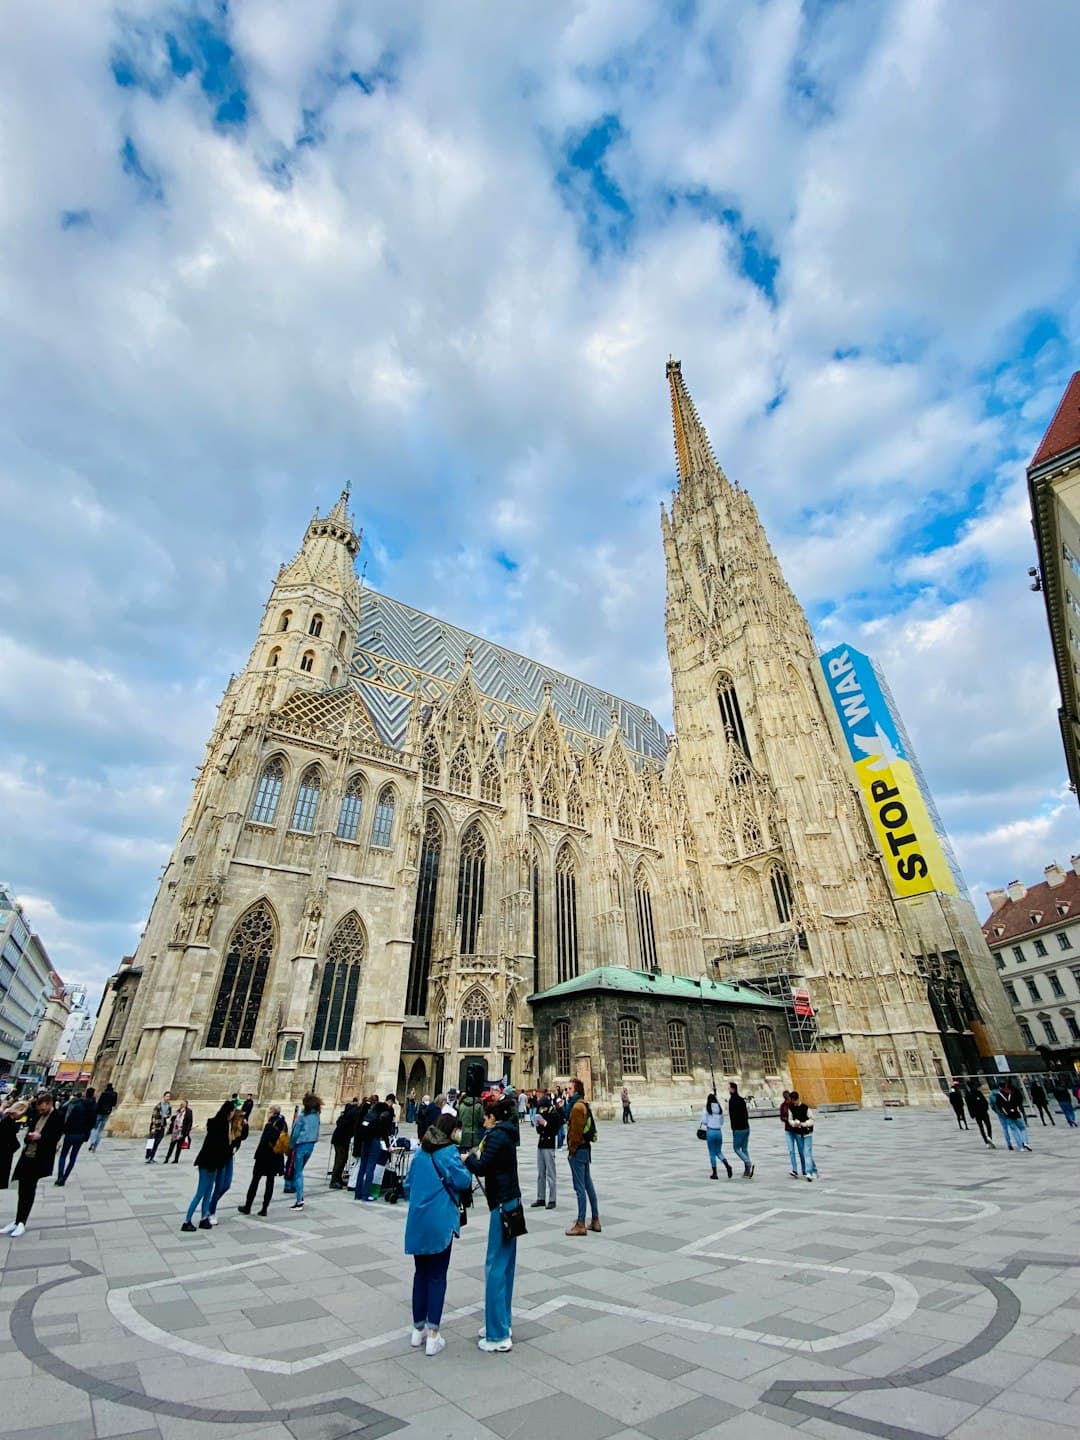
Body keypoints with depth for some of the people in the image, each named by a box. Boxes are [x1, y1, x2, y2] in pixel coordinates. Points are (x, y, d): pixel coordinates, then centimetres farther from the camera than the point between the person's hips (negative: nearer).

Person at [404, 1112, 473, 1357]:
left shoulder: (421, 1152, 9)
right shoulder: (448, 1152, -13)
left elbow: (408, 1184, 15)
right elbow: (463, 1182, -14)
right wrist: (466, 1163, 2)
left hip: (417, 1220, 7)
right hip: (440, 1222, -6)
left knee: (421, 1273, 18)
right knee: (437, 1276, 5)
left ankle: (418, 1329, 28)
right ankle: (432, 1336, 8)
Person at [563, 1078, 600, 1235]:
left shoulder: (577, 1106, -20)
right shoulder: (584, 1104, 10)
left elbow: (576, 1130, -22)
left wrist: (572, 1148, -14)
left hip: (578, 1150, -10)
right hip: (586, 1148, 10)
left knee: (580, 1187, -1)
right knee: (588, 1184, 16)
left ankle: (581, 1224, 6)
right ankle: (595, 1220, 24)